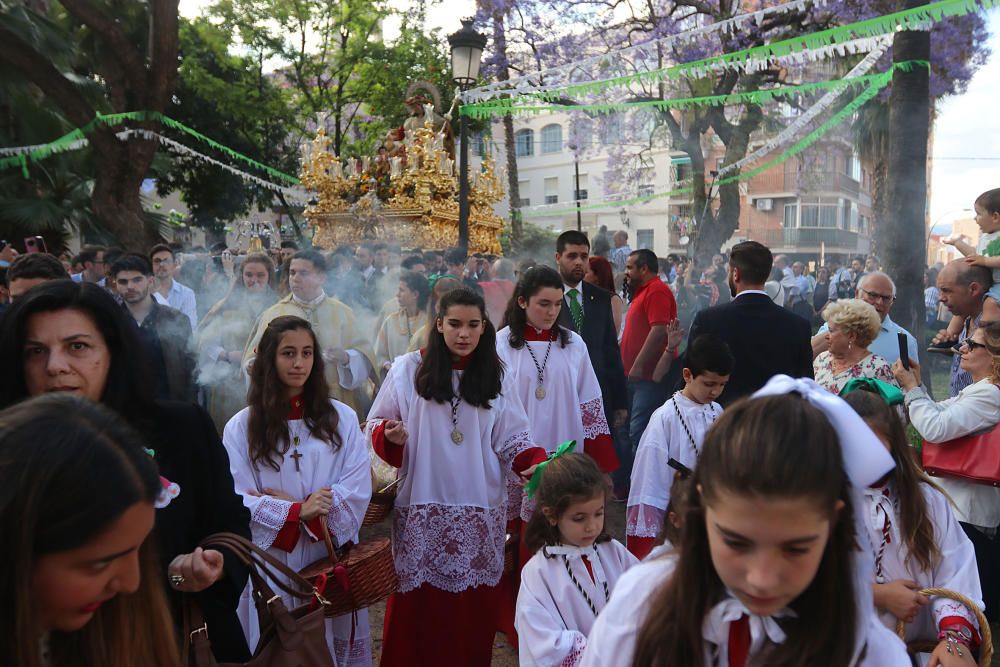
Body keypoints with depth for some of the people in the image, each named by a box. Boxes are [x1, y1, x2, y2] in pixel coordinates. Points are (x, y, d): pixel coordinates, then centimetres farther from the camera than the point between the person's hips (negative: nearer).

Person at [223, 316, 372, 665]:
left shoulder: (341, 417, 2)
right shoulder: (242, 426, -2)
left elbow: (359, 489, -5)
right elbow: (237, 500, -7)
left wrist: (300, 509, -14)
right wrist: (297, 511, -19)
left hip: (331, 556, 1)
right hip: (272, 560, -1)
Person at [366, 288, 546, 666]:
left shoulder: (494, 375, 5)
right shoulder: (409, 369, 0)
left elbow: (511, 438, 4)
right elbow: (377, 426, 4)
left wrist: (537, 463, -14)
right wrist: (390, 436, -18)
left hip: (480, 510, 1)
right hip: (422, 509, -1)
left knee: (474, 606, 6)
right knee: (419, 606, 4)